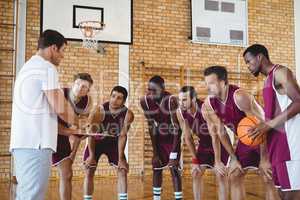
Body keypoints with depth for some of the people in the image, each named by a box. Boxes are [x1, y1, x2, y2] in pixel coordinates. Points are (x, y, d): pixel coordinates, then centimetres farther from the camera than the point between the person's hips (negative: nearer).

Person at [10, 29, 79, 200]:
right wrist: (72, 120, 8)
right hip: (36, 142, -9)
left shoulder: (28, 67, 23)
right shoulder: (47, 67, -7)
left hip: (22, 141, 9)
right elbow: (59, 108, -14)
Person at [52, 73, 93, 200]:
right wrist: (71, 131, -31)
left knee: (66, 174, 8)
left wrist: (74, 152, 0)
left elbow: (79, 127, 0)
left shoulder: (87, 101, -11)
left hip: (61, 135, 6)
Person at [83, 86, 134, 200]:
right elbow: (91, 134, -20)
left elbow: (122, 136, -17)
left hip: (113, 142, 2)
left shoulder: (128, 114, -26)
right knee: (89, 173, -4)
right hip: (96, 142, -1)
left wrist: (120, 158, -17)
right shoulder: (98, 111, -32)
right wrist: (91, 155, -16)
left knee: (123, 171, -5)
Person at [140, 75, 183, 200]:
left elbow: (175, 127, -29)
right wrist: (155, 151, -8)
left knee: (174, 168, -11)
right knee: (156, 167, 9)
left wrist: (173, 153, -31)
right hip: (159, 135, 5)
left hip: (172, 135, -5)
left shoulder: (171, 100, -31)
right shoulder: (145, 101, -17)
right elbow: (151, 126, -10)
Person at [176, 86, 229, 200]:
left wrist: (217, 161, -28)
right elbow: (188, 138, -7)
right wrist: (195, 159, -6)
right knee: (196, 174, 3)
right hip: (204, 142, 6)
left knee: (220, 175, -9)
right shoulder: (180, 112, -18)